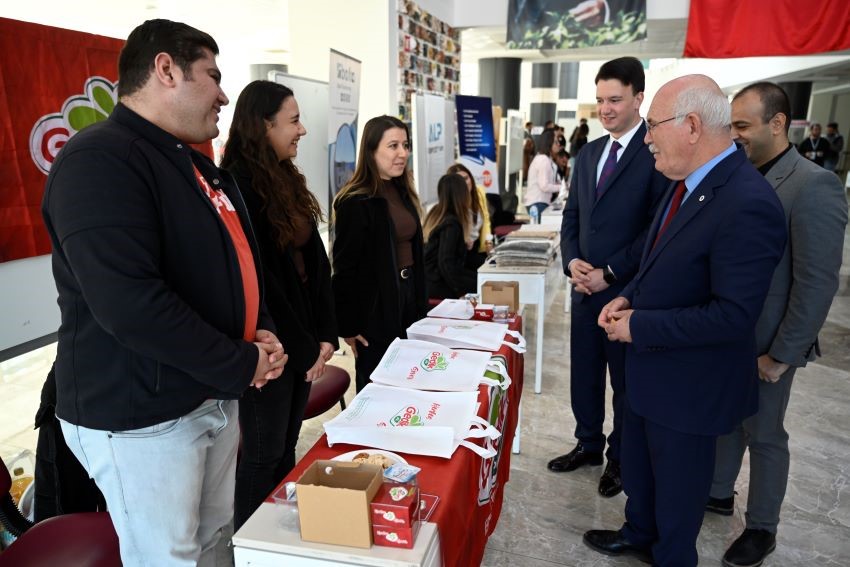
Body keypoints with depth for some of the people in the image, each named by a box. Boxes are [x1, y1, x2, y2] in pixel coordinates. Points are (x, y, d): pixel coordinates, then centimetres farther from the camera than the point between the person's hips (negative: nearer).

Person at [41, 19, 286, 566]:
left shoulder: (198, 165, 12)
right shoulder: (100, 160, -19)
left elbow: (236, 259, 18)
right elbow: (128, 302, -30)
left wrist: (263, 332, -1)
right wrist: (242, 365, -20)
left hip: (214, 397, 9)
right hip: (140, 417, -8)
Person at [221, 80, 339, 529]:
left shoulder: (287, 180, 11)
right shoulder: (237, 186, -16)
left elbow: (315, 262, 8)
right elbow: (254, 278, -19)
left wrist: (325, 333, 1)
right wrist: (301, 346, -13)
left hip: (302, 339, 8)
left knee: (286, 448, 19)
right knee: (263, 454, 7)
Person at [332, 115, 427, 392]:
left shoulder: (403, 192, 9)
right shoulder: (355, 202, -16)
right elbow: (344, 267, -16)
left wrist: (420, 303, 12)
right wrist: (348, 325, -14)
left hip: (407, 297, 8)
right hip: (375, 307, -7)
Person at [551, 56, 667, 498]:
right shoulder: (589, 153, 10)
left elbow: (658, 227, -17)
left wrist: (610, 273, -17)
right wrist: (571, 260, -4)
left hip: (628, 291, -6)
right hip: (585, 287, 6)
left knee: (626, 380, 12)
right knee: (583, 375, 17)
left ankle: (621, 458, 31)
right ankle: (588, 444, 37)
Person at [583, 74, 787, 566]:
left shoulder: (748, 204, -29)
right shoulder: (686, 182, 0)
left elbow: (733, 315, -30)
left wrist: (639, 326, -22)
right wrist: (629, 298, -2)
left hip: (690, 379, -9)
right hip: (651, 364, 9)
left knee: (677, 481, 16)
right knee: (638, 463, 27)